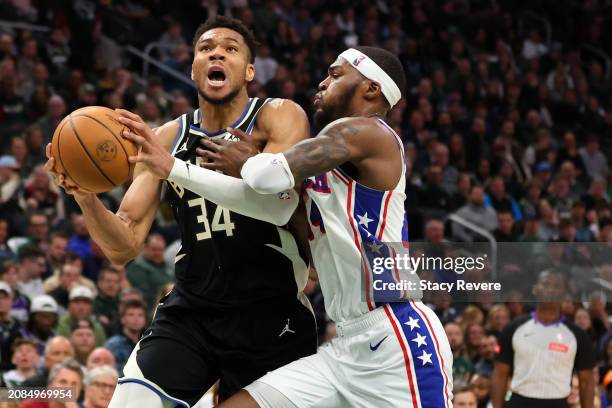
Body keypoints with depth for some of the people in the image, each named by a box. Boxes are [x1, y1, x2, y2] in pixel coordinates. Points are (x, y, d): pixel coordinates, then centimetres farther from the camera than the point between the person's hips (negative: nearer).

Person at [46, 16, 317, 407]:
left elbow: (280, 204, -26)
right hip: (192, 310, 3)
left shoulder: (279, 117, -6)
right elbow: (125, 247, 3)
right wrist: (86, 197, -18)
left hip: (271, 314, -3)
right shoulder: (166, 138, 6)